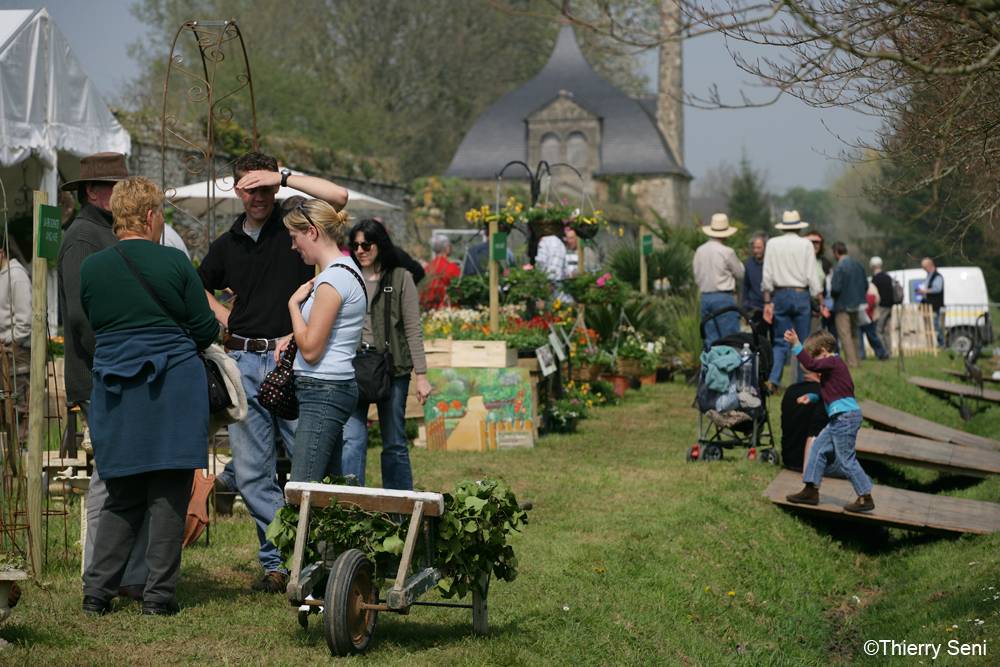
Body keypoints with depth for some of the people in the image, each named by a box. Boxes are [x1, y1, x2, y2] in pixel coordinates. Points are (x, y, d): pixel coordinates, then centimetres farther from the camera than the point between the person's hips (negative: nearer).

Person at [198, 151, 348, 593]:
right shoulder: (226, 245, 14)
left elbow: (339, 197, -16)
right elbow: (200, 289, 31)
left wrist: (283, 176, -12)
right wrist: (227, 321, 14)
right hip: (243, 362, 4)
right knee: (252, 473, 2)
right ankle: (277, 561, 9)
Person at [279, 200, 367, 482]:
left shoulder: (332, 279, -16)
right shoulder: (347, 269, 15)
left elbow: (310, 350, -16)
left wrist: (294, 303, -4)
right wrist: (293, 338, 12)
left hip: (322, 391, -10)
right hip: (335, 388, 10)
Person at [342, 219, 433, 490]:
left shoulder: (400, 279, 4)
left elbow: (413, 330, 2)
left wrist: (421, 375, -3)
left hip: (392, 368, -2)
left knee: (394, 443, 6)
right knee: (351, 440, -10)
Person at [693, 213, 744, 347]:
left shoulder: (700, 251, 5)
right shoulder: (726, 252, -11)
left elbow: (697, 276, 10)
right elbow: (740, 274, 1)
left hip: (705, 297, 6)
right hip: (724, 297, -6)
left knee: (711, 340, 8)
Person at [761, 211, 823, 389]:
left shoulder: (773, 244, 4)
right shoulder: (805, 245, -2)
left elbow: (767, 276, 2)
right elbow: (812, 276, -4)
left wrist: (767, 302, 6)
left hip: (780, 295, 2)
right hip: (801, 294, -2)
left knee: (780, 341, 7)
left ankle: (773, 379, -12)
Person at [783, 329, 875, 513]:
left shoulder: (832, 363, -12)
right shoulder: (834, 364, 20)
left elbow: (810, 364, -30)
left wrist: (795, 345, -32)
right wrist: (812, 397, 19)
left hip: (845, 417, -11)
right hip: (839, 419, 11)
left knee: (846, 459, -6)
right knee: (818, 449, 13)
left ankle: (865, 498, -1)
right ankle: (811, 490, 18)